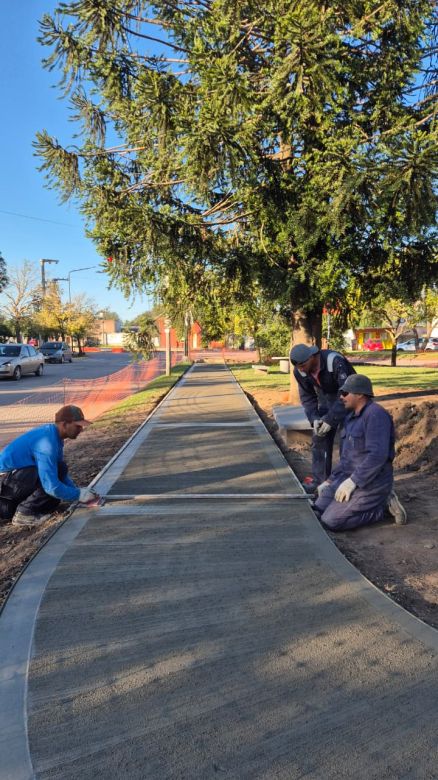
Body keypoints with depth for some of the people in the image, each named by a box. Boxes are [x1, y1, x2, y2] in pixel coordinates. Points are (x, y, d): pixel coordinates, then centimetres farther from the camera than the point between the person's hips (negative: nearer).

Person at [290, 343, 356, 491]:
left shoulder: (336, 362, -35)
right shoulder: (299, 371, -16)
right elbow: (307, 397, -6)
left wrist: (330, 420, -35)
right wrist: (314, 419, -22)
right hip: (325, 400, 5)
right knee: (319, 440, 2)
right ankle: (318, 480, 12)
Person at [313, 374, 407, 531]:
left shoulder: (376, 415, -19)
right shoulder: (352, 417, 12)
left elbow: (377, 456, -28)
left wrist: (352, 482, -26)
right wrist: (330, 481, 13)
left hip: (370, 483, -9)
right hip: (350, 478, 10)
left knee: (331, 522, -16)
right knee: (318, 512, 3)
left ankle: (383, 504, -1)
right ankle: (377, 502, 11)